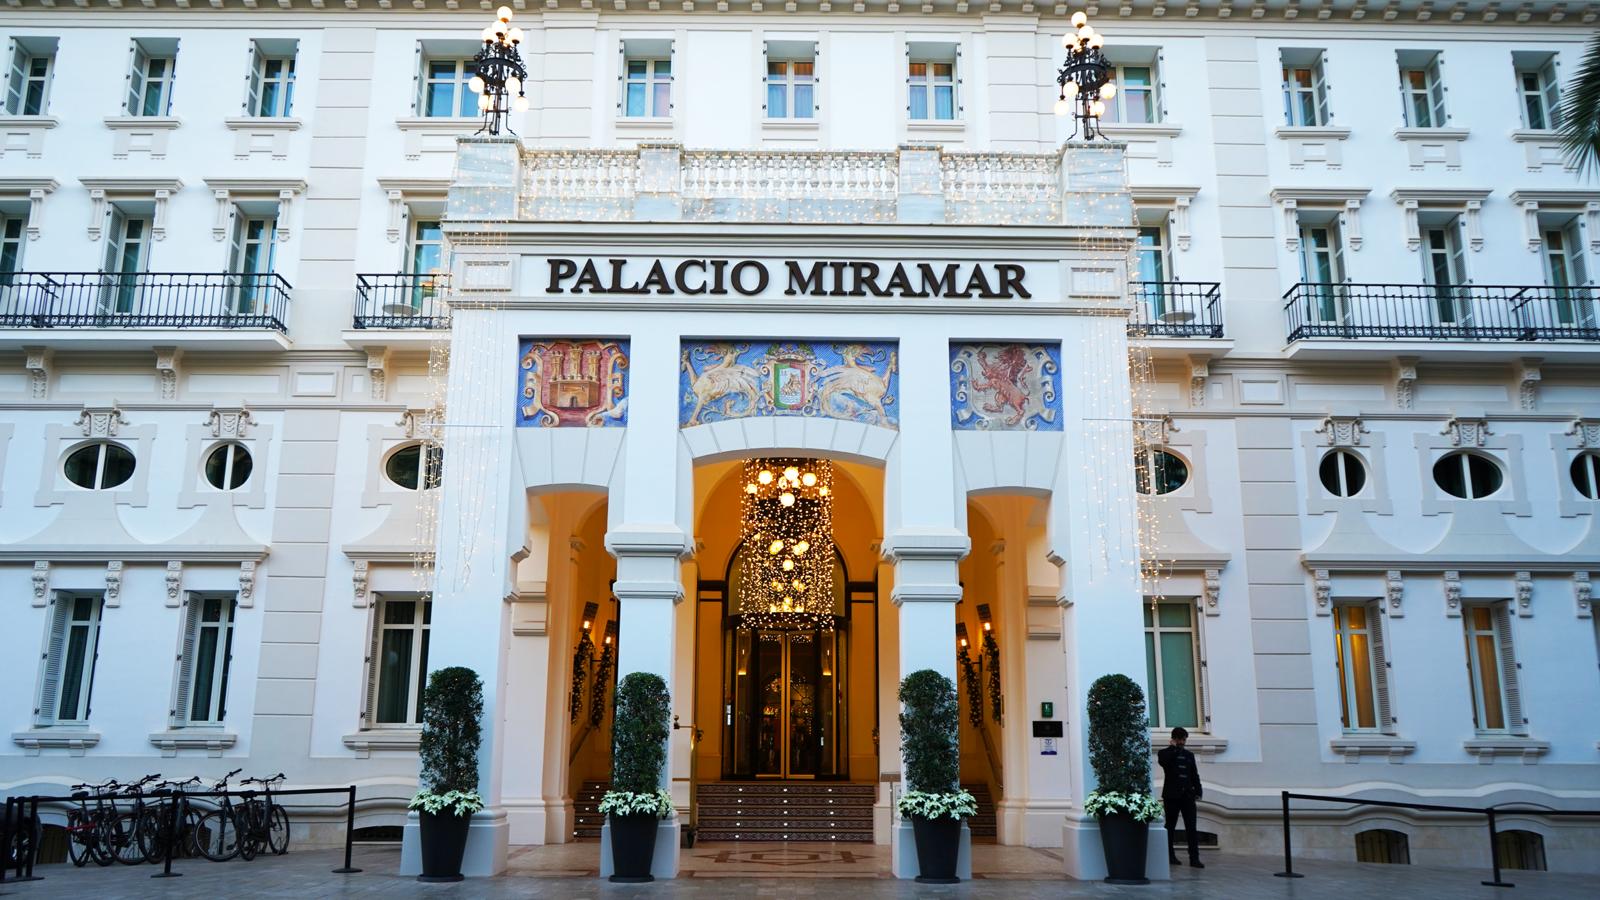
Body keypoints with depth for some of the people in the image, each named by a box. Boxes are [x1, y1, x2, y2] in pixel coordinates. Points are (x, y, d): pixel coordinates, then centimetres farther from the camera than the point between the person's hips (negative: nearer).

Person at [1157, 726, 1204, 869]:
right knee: (1170, 826, 5)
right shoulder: (1165, 753, 3)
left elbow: (1195, 775, 16)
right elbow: (1163, 761, -20)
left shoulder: (1189, 755, 17)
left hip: (1187, 795, 3)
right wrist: (1173, 747, -10)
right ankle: (1170, 855, 15)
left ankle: (1194, 858, -8)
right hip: (1172, 795, -3)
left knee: (1191, 828, -5)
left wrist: (1198, 790, 2)